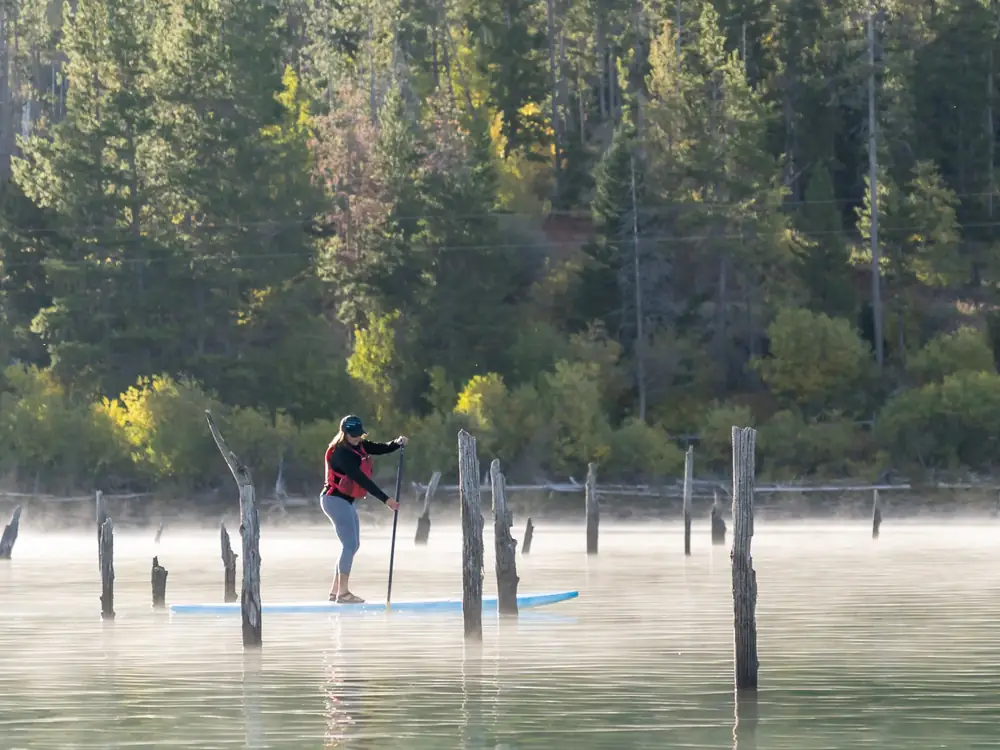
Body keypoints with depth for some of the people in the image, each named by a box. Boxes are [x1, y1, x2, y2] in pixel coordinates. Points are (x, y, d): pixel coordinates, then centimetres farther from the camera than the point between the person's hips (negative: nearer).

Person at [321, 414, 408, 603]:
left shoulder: (358, 446, 4)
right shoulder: (341, 453, -24)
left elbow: (380, 448, 3)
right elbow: (361, 479, -29)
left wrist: (397, 443, -20)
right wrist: (386, 499, -32)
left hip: (346, 500, 10)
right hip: (335, 500, -10)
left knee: (353, 545, 12)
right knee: (350, 544, -11)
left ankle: (336, 590, 17)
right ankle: (343, 593, -9)